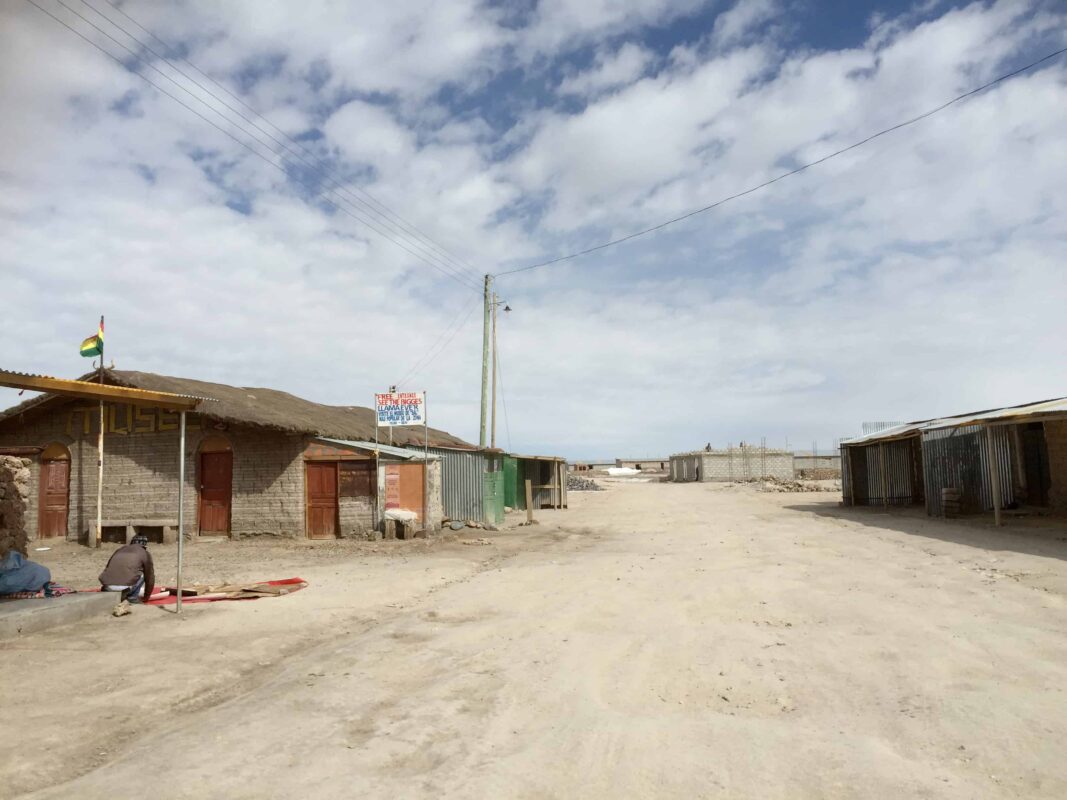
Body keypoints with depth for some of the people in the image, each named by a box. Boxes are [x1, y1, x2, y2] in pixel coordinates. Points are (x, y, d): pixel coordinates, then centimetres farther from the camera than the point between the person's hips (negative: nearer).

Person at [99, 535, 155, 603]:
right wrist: (146, 596, 36)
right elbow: (150, 577, 20)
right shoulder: (145, 553, 15)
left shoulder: (119, 550, 28)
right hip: (126, 586, -5)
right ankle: (132, 597, 9)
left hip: (108, 587, 5)